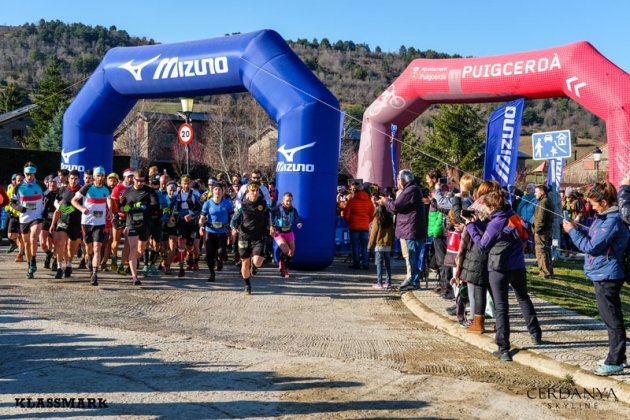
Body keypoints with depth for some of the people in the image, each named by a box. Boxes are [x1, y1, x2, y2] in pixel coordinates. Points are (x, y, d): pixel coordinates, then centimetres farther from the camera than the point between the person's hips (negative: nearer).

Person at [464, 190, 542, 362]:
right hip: (518, 266, 7)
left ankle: (503, 349, -1)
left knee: (501, 308, -1)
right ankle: (536, 335, 35)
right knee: (523, 298, 26)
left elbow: (483, 245, -6)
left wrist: (470, 226, 0)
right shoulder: (513, 217, 4)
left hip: (499, 269, -6)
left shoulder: (496, 223, -17)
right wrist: (477, 223, 10)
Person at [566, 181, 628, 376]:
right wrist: (577, 229, 4)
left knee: (612, 319, -3)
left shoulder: (612, 221, -21)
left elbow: (591, 247, -20)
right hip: (603, 274, 11)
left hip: (606, 276, -11)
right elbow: (594, 239, 18)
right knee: (611, 318, 18)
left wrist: (572, 231, -12)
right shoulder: (606, 217, 11)